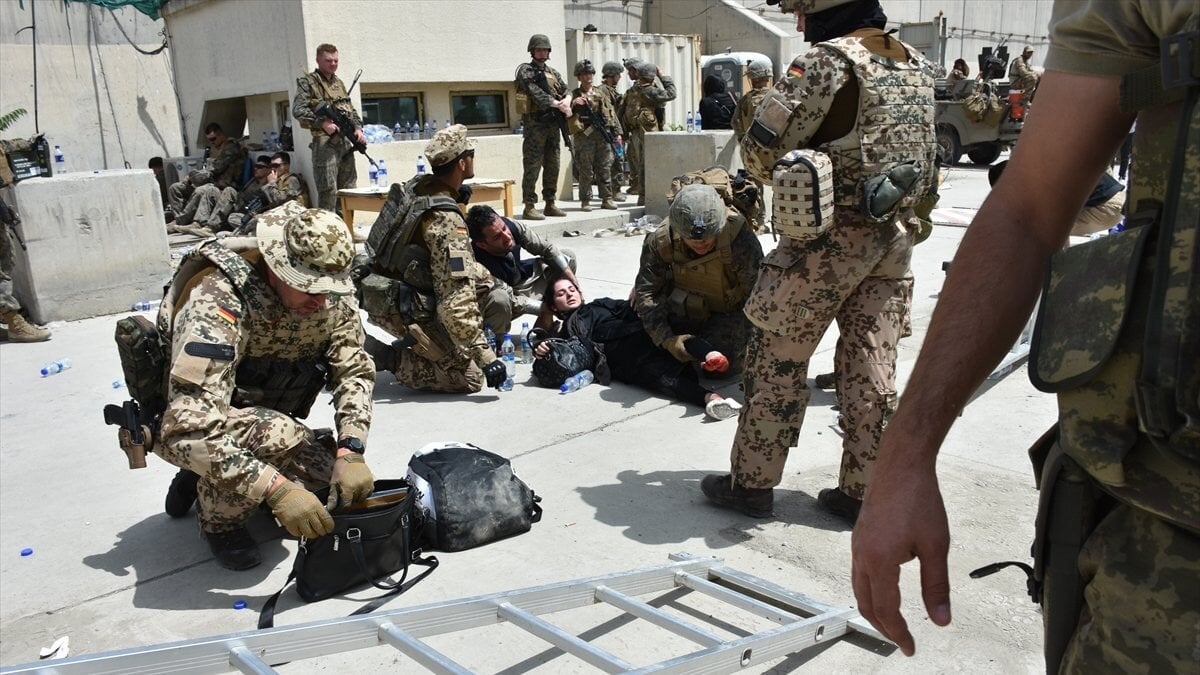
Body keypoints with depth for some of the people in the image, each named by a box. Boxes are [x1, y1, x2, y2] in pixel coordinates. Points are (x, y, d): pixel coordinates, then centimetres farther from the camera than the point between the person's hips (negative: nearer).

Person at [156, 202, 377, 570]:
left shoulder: (332, 293, -17)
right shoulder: (220, 300, -35)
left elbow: (354, 371, -13)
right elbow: (190, 427, -42)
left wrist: (350, 453, -29)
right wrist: (276, 489, -48)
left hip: (260, 422, 7)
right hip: (179, 427, -7)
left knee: (336, 474, -11)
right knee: (277, 435, -35)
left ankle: (205, 478, 12)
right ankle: (219, 519, -3)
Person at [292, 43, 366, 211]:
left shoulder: (339, 82, 19)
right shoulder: (308, 82, -1)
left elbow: (352, 110, 23)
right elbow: (298, 110, -12)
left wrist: (358, 128, 5)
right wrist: (322, 123, -22)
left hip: (346, 141, 7)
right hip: (325, 142, -7)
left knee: (349, 188, 9)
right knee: (328, 190, -10)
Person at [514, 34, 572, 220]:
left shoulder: (553, 72, 18)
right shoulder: (525, 71, -2)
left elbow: (566, 91, 13)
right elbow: (535, 93, -15)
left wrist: (567, 101, -10)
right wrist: (557, 104, -18)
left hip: (553, 124, 7)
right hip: (535, 124, -7)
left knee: (552, 166, 9)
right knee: (532, 166, -7)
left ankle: (550, 203, 17)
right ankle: (529, 207, -6)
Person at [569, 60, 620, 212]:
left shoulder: (601, 93, 16)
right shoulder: (574, 95, 5)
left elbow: (611, 112, 17)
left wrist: (616, 132, 10)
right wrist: (573, 104, -24)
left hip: (603, 135, 4)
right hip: (584, 135, -3)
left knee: (605, 168, 4)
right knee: (586, 171, -2)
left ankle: (607, 199, 9)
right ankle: (585, 201, 4)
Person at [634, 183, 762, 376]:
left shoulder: (740, 239, -36)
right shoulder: (661, 241, -27)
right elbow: (646, 291, -22)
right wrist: (666, 339, -31)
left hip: (729, 309, -3)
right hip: (686, 308, 3)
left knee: (720, 366, -18)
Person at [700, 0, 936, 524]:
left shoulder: (827, 62, -13)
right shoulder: (918, 67, 11)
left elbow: (761, 151, -16)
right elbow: (925, 164, 18)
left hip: (827, 239, -7)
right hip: (894, 241, 7)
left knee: (777, 360, 5)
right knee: (871, 368, 10)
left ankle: (751, 482, 14)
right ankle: (863, 491, 18)